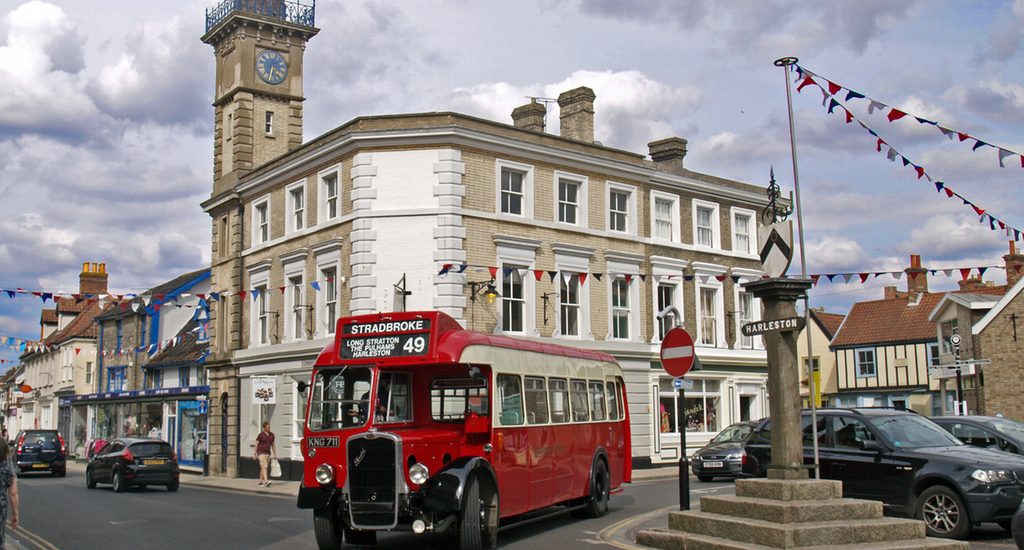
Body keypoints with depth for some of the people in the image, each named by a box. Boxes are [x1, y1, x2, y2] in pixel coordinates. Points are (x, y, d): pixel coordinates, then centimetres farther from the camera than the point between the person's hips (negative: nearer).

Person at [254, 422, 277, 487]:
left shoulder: (272, 435, 7)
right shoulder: (260, 435, -8)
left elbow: (273, 445, 14)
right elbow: (256, 444, -5)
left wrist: (275, 455, 11)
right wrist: (255, 454, -10)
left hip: (268, 453, 6)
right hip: (261, 453, -6)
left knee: (264, 468, 8)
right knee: (264, 467, -17)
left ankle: (260, 482, 17)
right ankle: (266, 481, -28)